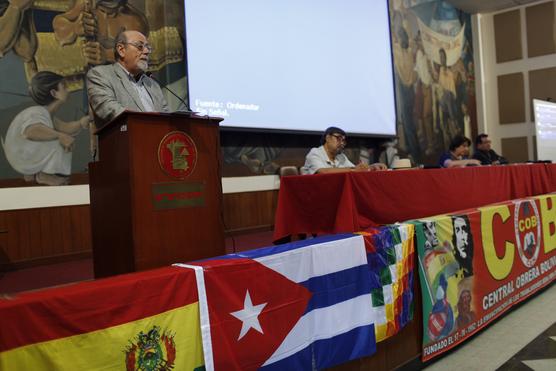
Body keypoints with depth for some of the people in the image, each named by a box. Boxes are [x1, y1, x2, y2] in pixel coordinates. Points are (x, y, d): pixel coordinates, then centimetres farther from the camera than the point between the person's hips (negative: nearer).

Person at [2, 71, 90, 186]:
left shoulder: (45, 112, 7)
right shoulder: (38, 113, -25)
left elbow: (63, 127, -6)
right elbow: (30, 131, -46)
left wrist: (80, 123, -24)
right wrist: (60, 135, -45)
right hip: (23, 159, -10)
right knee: (60, 142, -21)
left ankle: (32, 173, 17)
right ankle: (45, 175, -4)